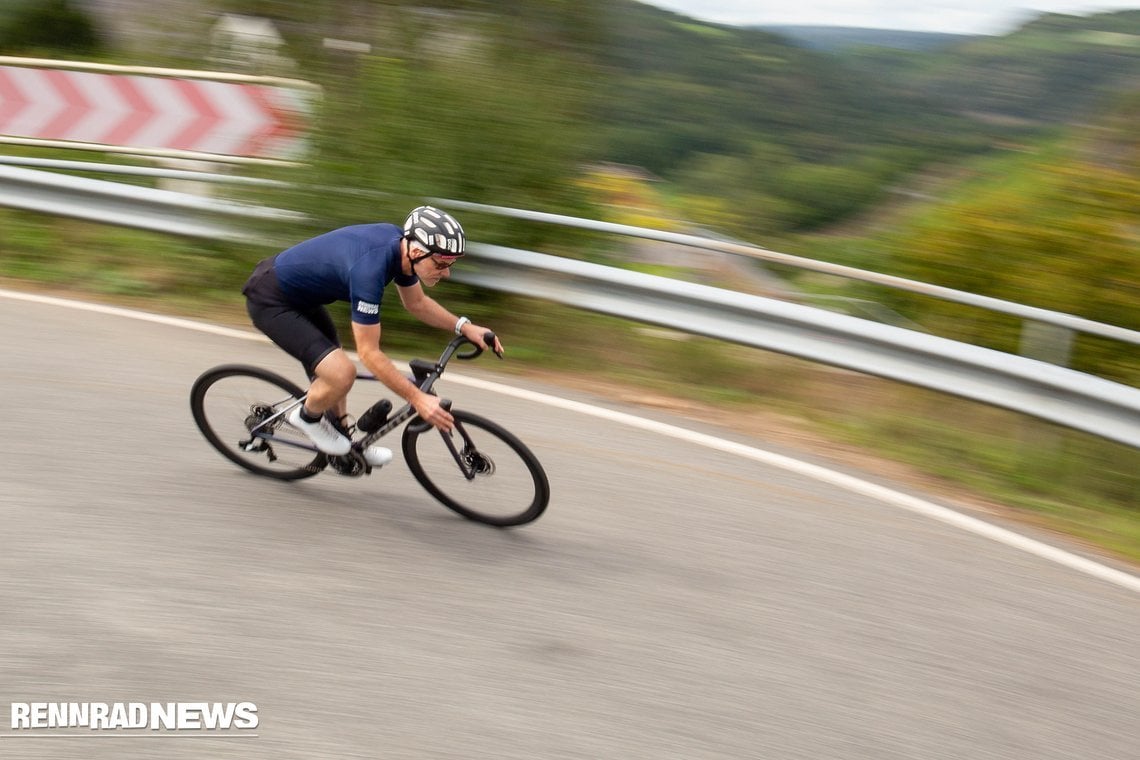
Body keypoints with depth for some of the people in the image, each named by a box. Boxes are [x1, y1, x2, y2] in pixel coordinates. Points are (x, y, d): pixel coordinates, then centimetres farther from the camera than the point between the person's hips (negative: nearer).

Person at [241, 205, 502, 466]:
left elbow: (417, 303, 9)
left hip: (298, 291, 9)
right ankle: (307, 417, 8)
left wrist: (464, 326, -3)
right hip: (270, 301, -9)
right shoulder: (369, 269, -35)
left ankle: (343, 441, 36)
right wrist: (417, 399, -27)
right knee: (341, 373, -20)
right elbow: (369, 353, -29)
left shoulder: (401, 242, -9)